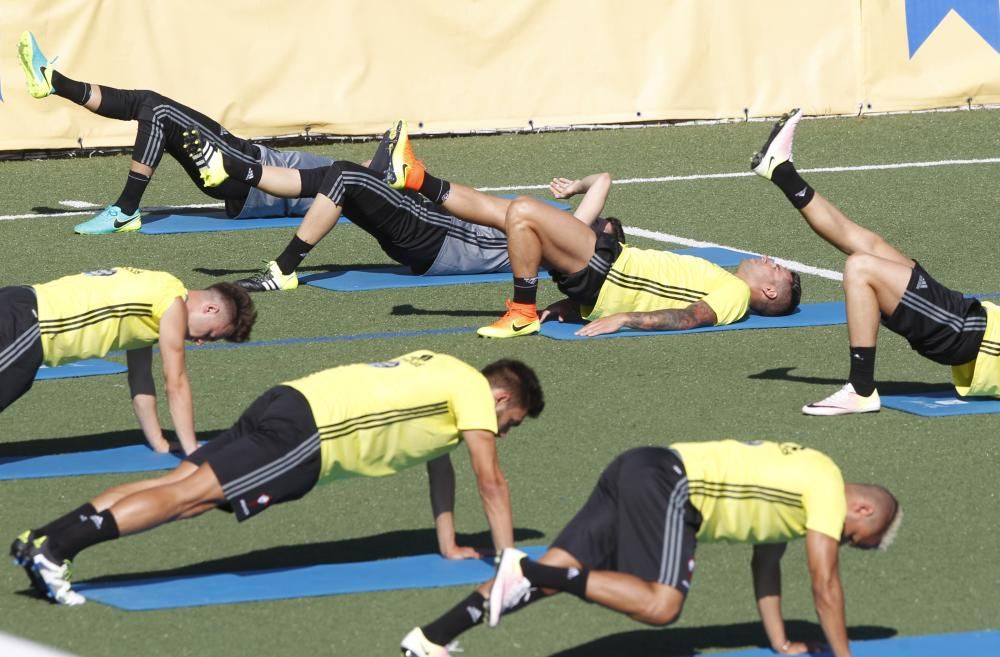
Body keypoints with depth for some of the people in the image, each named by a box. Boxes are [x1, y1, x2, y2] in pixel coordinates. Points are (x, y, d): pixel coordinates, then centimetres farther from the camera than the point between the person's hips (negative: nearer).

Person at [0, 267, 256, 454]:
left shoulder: (154, 292, 23)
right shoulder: (174, 305, -5)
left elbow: (141, 380, 30)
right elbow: (176, 384, -3)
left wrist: (159, 444, 31)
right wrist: (193, 454, 2)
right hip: (24, 326, -9)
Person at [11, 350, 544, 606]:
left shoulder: (444, 375, 29)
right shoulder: (475, 391, 2)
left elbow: (440, 465, 38)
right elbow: (491, 482, 0)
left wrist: (449, 545, 37)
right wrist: (508, 559, 8)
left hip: (290, 405, 8)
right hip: (306, 434, -8)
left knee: (178, 483, -2)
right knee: (189, 495, -18)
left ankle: (43, 540, -15)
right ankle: (56, 546, -31)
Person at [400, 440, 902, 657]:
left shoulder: (799, 478, 26)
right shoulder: (828, 491, -1)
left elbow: (766, 567, 33)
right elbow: (825, 586, -3)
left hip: (640, 473, 9)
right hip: (668, 483, -9)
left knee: (557, 569, -2)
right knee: (660, 604, -21)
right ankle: (529, 571, -27)